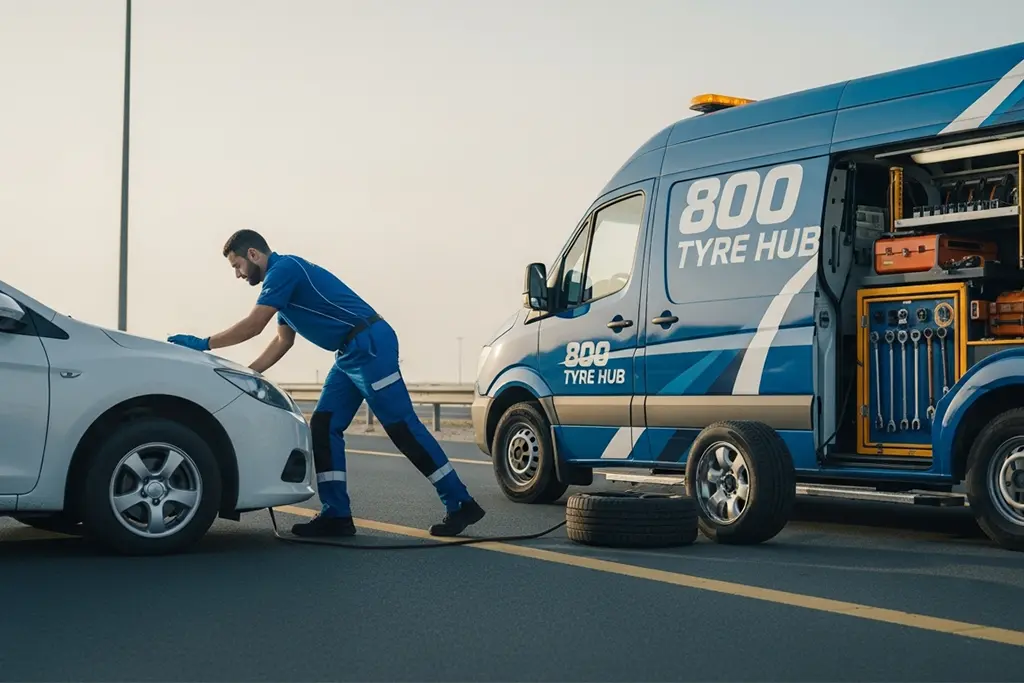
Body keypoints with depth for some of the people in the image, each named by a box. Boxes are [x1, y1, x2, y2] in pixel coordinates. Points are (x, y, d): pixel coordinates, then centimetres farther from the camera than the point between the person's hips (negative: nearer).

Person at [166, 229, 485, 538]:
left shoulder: (284, 269, -11)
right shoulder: (282, 277, 20)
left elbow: (253, 326, -15)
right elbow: (283, 341, 25)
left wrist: (204, 344, -4)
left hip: (371, 345, -10)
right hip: (351, 353, 10)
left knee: (402, 426, -9)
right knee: (324, 427, 5)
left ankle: (460, 505, -5)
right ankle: (337, 515, 4)